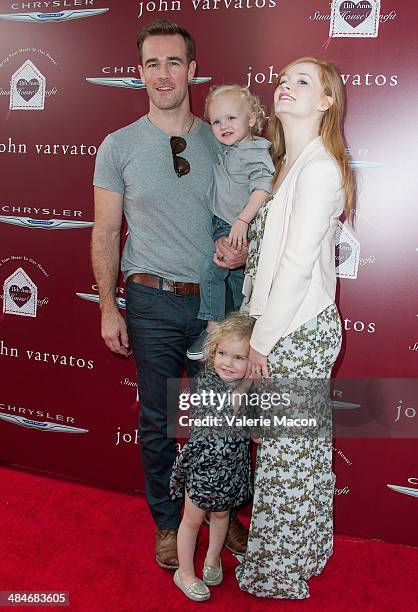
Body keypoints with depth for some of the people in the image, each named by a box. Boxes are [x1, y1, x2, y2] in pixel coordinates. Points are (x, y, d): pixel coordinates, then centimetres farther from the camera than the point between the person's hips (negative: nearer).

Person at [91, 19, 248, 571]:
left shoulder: (222, 143, 5)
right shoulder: (119, 146, 0)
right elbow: (105, 234, 1)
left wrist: (241, 251, -11)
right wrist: (108, 308, -4)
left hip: (214, 299, 2)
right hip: (153, 302, -1)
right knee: (157, 420, 10)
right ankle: (167, 523, 29)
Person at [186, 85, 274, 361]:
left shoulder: (255, 153, -18)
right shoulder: (228, 151, 10)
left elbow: (263, 186, -30)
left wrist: (242, 220, -35)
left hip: (239, 228, -10)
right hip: (224, 225, 10)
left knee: (211, 270, -15)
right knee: (236, 276, 19)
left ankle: (214, 328, -7)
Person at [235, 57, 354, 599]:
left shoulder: (319, 168, -15)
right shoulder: (288, 163, 14)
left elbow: (298, 265, -19)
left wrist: (262, 341, -16)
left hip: (297, 330, -9)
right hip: (282, 325, 9)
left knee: (288, 450, 5)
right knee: (292, 445, 19)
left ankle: (281, 573, 25)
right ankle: (297, 552, 37)